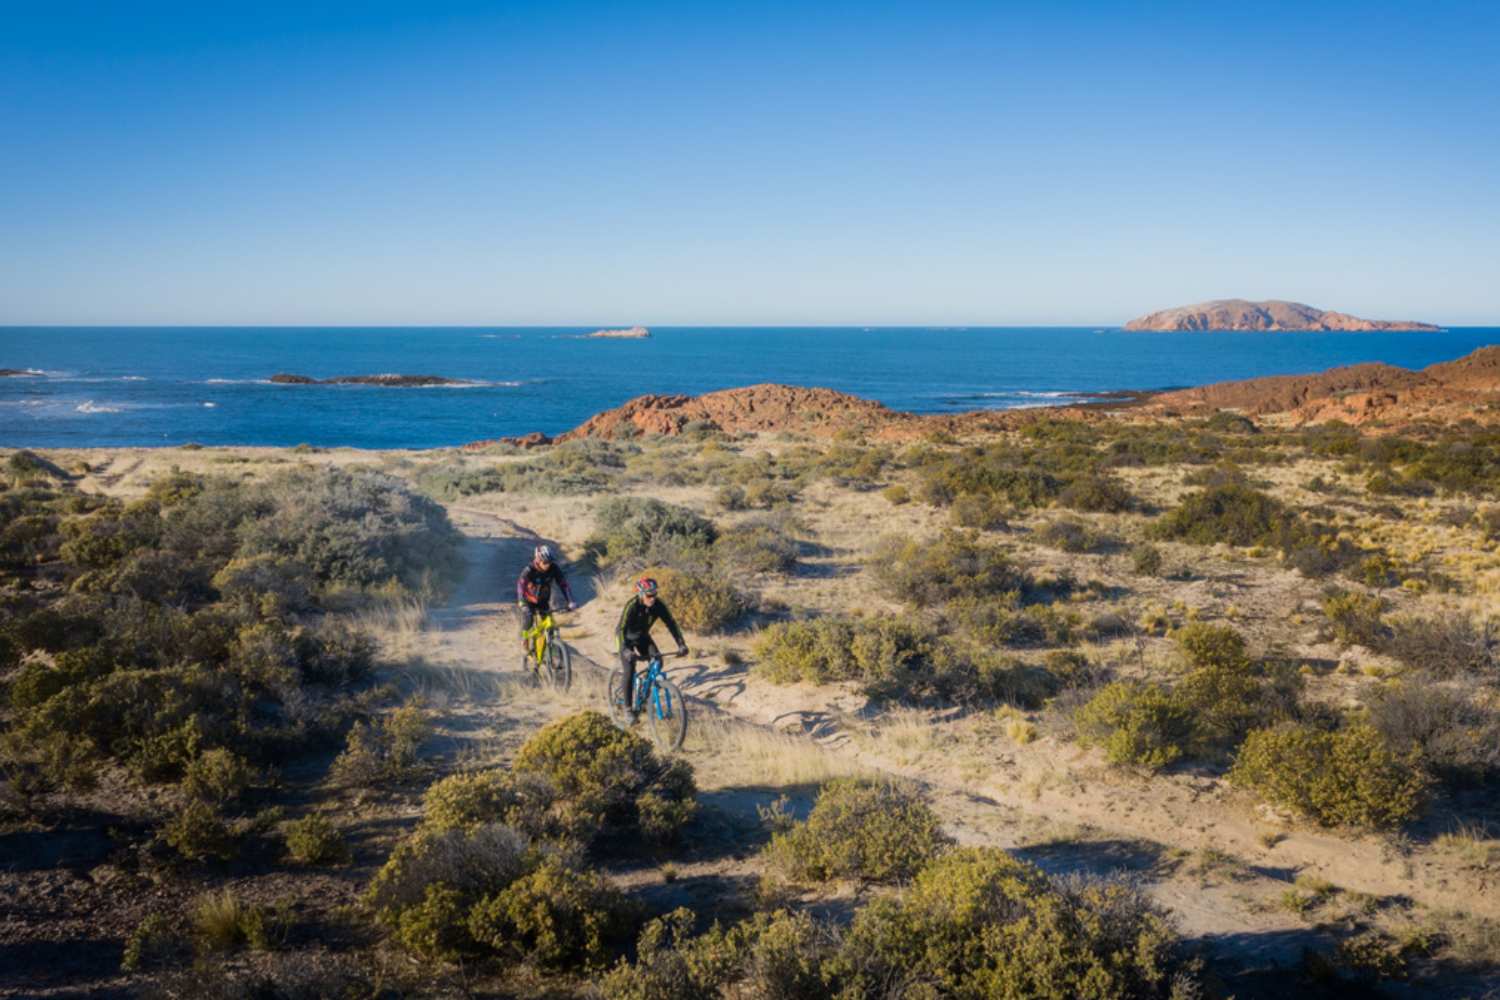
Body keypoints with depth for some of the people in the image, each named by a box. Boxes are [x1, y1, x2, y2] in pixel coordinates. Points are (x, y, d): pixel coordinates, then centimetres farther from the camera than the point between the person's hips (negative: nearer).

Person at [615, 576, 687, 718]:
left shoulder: (659, 604, -22)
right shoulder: (632, 605, -34)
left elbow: (671, 623, -17)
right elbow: (621, 629, -40)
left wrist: (681, 644, -27)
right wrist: (626, 650, -54)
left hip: (642, 637, 4)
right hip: (627, 638, -4)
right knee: (629, 673, -14)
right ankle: (629, 708, 1)